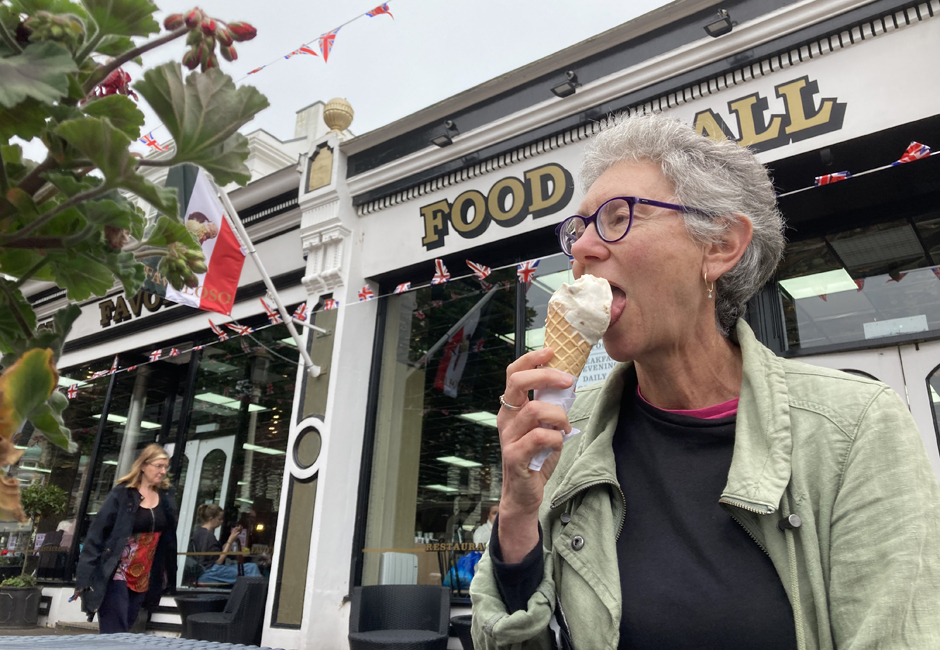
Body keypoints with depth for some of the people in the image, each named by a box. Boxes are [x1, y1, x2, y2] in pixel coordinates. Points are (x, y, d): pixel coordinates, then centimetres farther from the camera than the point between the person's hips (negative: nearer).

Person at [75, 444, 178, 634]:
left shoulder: (166, 499, 5)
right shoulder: (122, 494, -10)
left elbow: (169, 540, 9)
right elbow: (96, 534, -10)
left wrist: (169, 578, 7)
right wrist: (85, 576, -14)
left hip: (143, 579, 5)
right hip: (116, 574, -5)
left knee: (123, 631, 12)